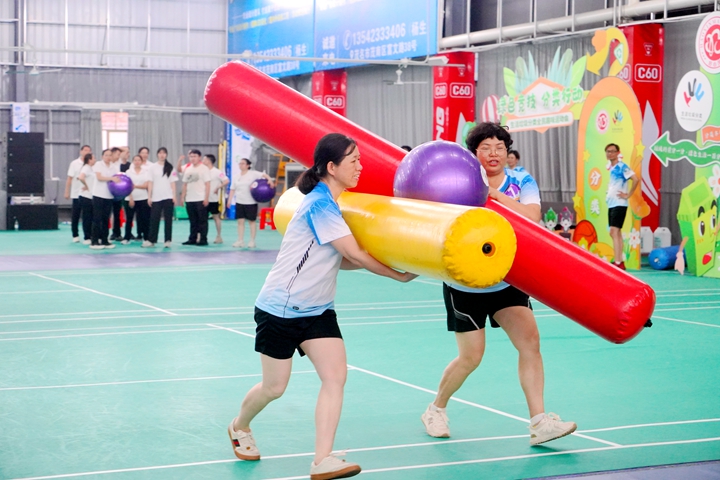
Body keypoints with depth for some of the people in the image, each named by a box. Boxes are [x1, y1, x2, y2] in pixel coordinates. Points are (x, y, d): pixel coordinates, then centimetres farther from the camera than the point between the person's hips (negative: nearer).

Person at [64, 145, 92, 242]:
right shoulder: (74, 163, -1)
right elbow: (69, 179, -1)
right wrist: (67, 192, -4)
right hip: (77, 194, -1)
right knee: (75, 216, 6)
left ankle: (88, 236, 7)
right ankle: (75, 236, 17)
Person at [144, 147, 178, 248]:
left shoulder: (170, 167, 7)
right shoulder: (152, 167, 5)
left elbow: (173, 183, 6)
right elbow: (150, 183, 4)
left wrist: (174, 196, -2)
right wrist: (149, 197, -2)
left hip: (168, 197, 0)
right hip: (156, 197, 0)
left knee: (168, 219, 1)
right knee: (154, 219, -1)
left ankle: (168, 240, 5)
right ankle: (151, 240, 2)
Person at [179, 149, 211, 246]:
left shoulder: (204, 169, -2)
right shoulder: (187, 169, 13)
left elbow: (207, 184, -6)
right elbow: (185, 184, 17)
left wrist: (206, 198, -12)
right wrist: (182, 197, 11)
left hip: (201, 199, -5)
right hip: (189, 199, 5)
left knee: (202, 221, -2)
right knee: (193, 221, 10)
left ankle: (203, 240, 1)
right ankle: (192, 239, 15)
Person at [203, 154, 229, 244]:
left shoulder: (217, 172, -10)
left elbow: (226, 181, -18)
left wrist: (218, 188, -15)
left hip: (214, 199, -6)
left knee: (216, 217, 4)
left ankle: (219, 236, 12)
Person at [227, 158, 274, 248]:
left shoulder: (253, 174, -4)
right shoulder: (237, 177, 10)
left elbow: (264, 175, -14)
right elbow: (232, 189, 12)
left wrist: (270, 180, -33)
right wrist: (229, 200, 5)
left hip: (251, 202, -4)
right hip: (239, 202, 4)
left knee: (252, 221, 5)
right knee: (240, 221, 2)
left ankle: (252, 241, 12)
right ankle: (240, 241, 7)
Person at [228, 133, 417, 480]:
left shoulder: (334, 204, 6)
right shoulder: (320, 204, -21)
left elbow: (344, 259, 5)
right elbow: (354, 255, -21)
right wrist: (400, 275, -12)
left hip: (317, 309, 8)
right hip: (280, 309, -8)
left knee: (335, 375, -9)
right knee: (274, 387, 5)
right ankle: (240, 427, 37)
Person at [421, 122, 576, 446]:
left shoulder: (522, 182, -5)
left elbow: (532, 216, -23)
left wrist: (493, 193, -31)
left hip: (506, 282, 3)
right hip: (465, 284, -3)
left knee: (530, 340, -12)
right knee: (471, 356, 1)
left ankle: (539, 423, -10)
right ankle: (435, 410, 26)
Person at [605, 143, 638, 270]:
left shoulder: (621, 167, -11)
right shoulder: (611, 168, 13)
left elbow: (636, 179, -21)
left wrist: (628, 195, -16)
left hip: (619, 204, -9)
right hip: (611, 204, 9)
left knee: (614, 232, -14)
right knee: (616, 233, 11)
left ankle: (618, 263, -16)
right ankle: (621, 261, 16)